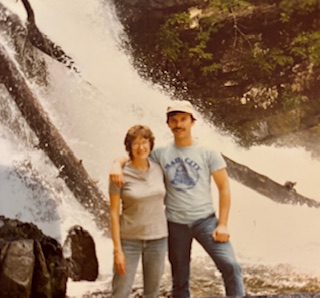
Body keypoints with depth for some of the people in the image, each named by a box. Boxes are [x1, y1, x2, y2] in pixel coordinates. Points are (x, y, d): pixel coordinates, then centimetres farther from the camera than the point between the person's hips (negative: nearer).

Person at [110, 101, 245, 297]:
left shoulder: (208, 154, -1)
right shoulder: (161, 154, 3)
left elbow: (224, 188, -2)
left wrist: (222, 224, -10)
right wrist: (117, 165, -17)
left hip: (205, 220, -2)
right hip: (175, 224, 2)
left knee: (229, 265, -17)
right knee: (180, 279, 12)